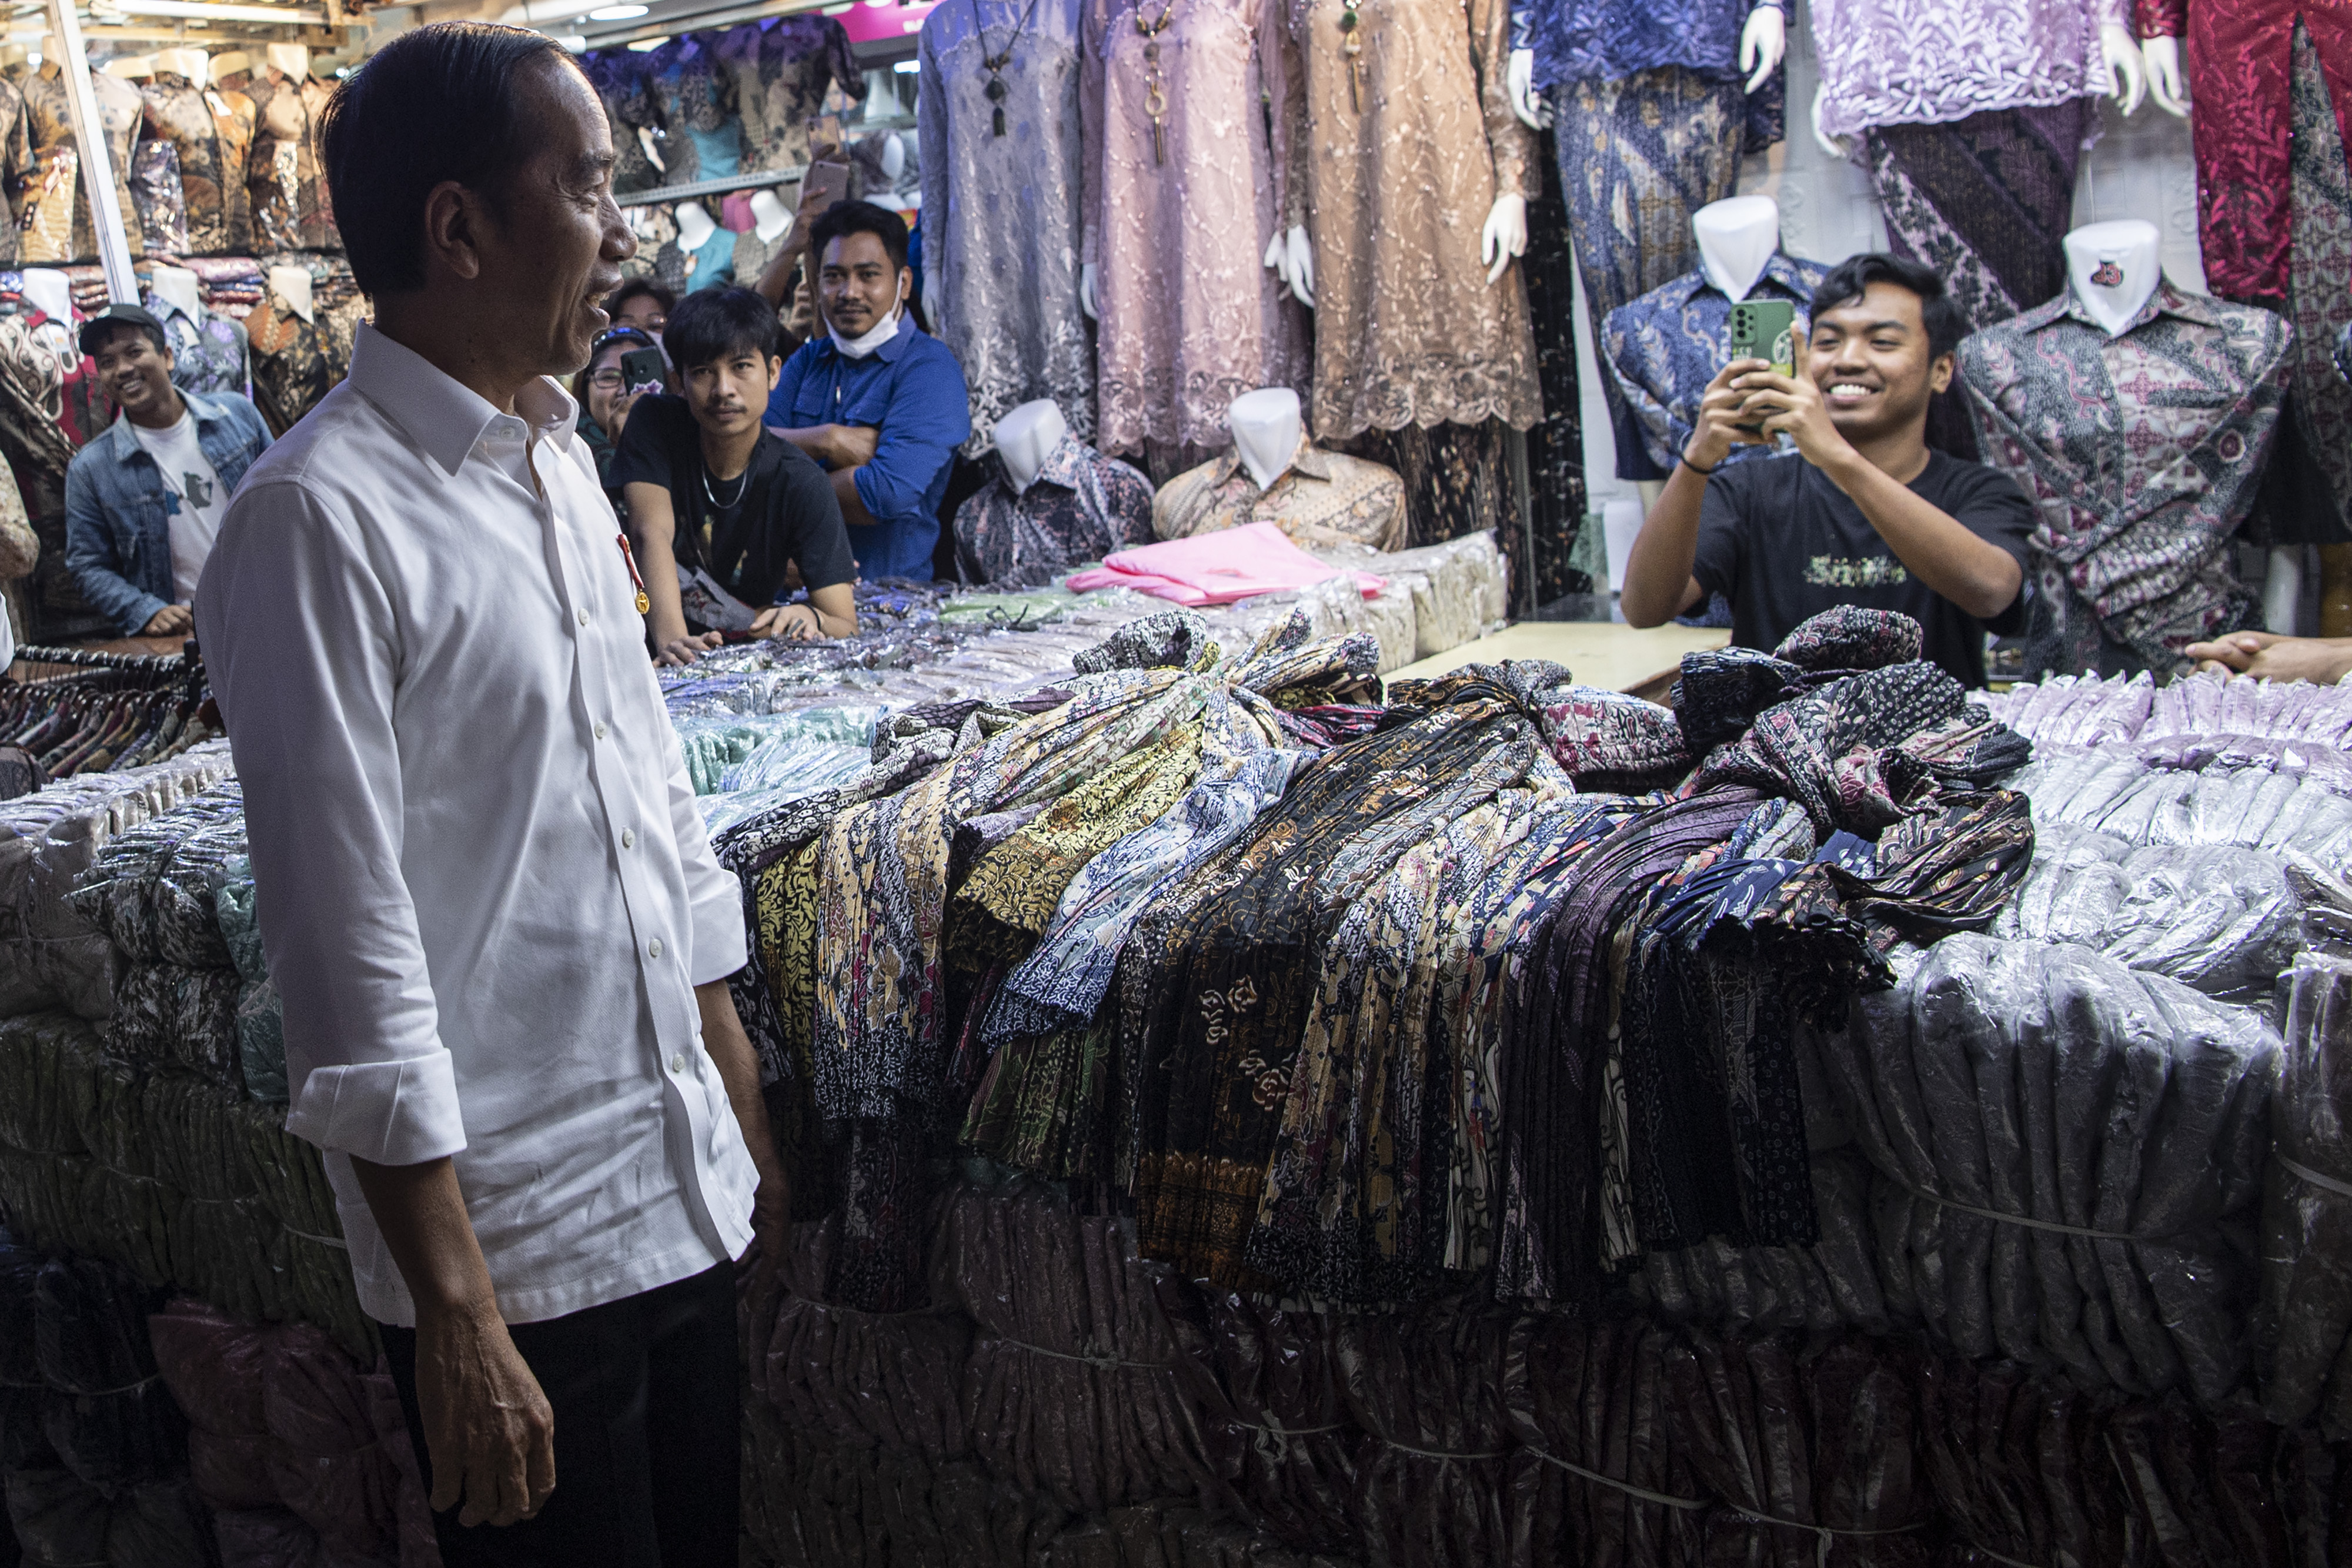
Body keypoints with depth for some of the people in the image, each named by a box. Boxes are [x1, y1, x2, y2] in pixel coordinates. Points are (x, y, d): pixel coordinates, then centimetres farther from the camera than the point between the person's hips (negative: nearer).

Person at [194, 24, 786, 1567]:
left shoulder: (562, 465, 8)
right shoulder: (321, 517, -17)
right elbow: (350, 945, -19)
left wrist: (745, 1118, 15)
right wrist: (452, 1307, -17)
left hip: (682, 1196, 8)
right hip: (513, 1238, -7)